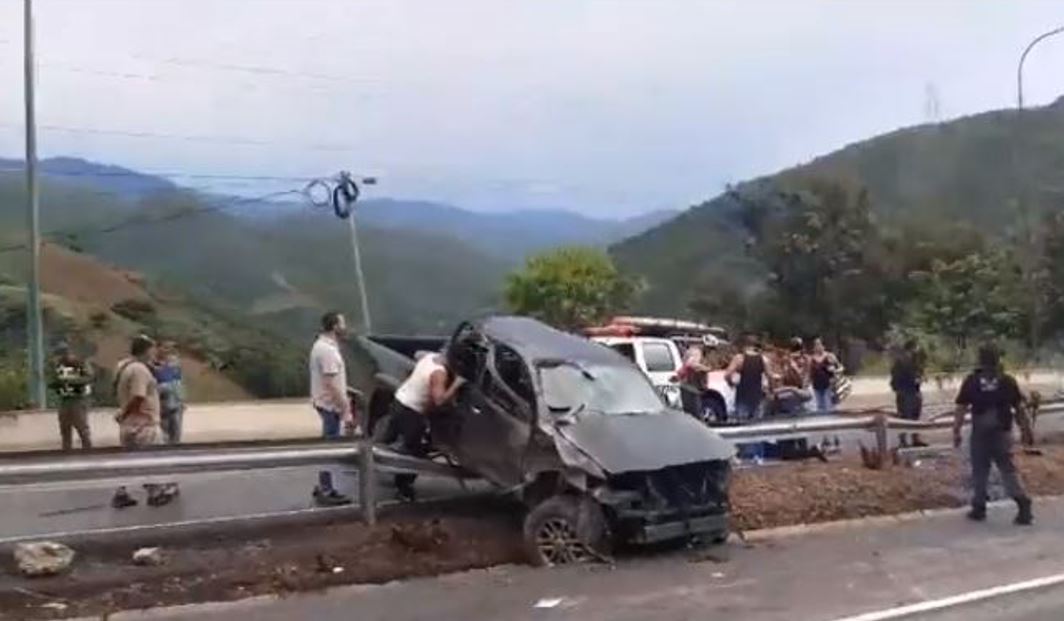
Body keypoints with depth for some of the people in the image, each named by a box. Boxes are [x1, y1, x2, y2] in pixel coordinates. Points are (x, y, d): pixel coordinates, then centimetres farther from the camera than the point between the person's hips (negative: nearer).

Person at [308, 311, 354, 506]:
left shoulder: (323, 345, 11)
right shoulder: (327, 350, -22)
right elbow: (331, 385, -25)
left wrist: (344, 397, 23)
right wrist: (345, 410, -23)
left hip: (327, 404, 11)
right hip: (331, 406, -11)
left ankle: (323, 487, 25)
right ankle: (325, 492, 1)